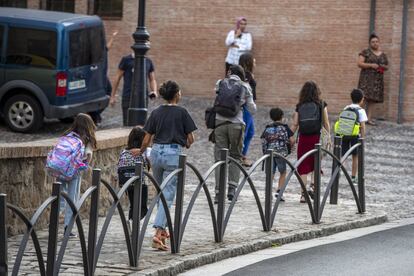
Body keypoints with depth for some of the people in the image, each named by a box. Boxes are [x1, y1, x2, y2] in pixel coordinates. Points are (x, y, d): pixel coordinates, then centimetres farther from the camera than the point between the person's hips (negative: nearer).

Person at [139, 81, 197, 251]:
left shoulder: (156, 112, 6)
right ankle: (158, 233, -19)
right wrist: (186, 145, 22)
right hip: (174, 154, -4)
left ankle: (162, 230, 29)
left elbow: (146, 140, 6)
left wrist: (140, 152, 24)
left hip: (156, 153, 4)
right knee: (168, 196, -6)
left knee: (161, 193, 21)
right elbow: (190, 139, -1)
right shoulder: (181, 112, -4)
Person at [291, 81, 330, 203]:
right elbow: (326, 123, 3)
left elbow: (295, 125, 2)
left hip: (303, 138, 1)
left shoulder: (299, 106, 4)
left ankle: (304, 193, 3)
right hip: (316, 137, -1)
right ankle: (314, 185, -2)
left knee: (303, 167, 5)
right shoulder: (321, 104, 0)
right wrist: (328, 135, 15)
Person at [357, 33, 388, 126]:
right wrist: (371, 65, -16)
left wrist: (384, 67, -1)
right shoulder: (365, 52, 1)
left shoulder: (383, 55, 15)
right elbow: (359, 63, -6)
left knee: (372, 99, 4)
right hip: (366, 78, -5)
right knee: (363, 96, -16)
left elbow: (387, 66, 23)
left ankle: (369, 118, 6)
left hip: (377, 80, 5)